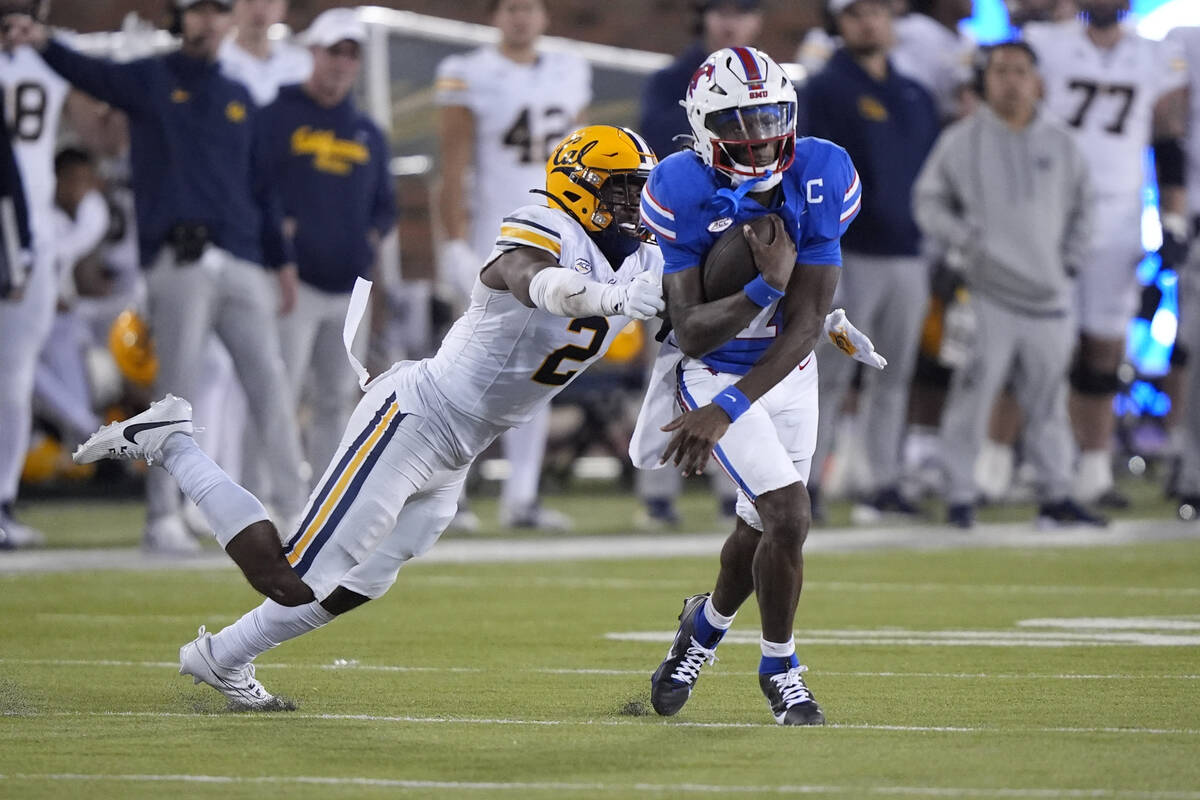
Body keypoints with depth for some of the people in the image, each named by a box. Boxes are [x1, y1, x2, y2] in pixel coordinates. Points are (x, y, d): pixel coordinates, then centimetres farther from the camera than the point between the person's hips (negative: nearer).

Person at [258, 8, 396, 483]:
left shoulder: (368, 134, 18)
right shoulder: (275, 118, 0)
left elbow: (384, 204, 24)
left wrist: (372, 236, 5)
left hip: (349, 283, 6)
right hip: (294, 280, -6)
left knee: (336, 400, 9)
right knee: (280, 395, -12)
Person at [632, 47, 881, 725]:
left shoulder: (820, 180, -19)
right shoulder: (683, 192, -23)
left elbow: (806, 325, -19)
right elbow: (691, 333, -23)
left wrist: (728, 409, -27)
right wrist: (765, 287, -40)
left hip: (786, 369, 4)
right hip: (712, 368, -4)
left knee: (761, 527, 15)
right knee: (789, 516, -16)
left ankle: (706, 624, 47)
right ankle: (780, 668, 7)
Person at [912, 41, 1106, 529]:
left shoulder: (1060, 145, 10)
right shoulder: (961, 142, 2)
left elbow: (1081, 206, 21)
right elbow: (929, 201, 5)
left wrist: (1071, 259, 10)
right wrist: (964, 240, -8)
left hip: (1049, 291, 3)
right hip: (988, 288, -3)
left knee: (1048, 397, 8)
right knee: (974, 389, -7)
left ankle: (1056, 494, 13)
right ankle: (960, 494, 0)